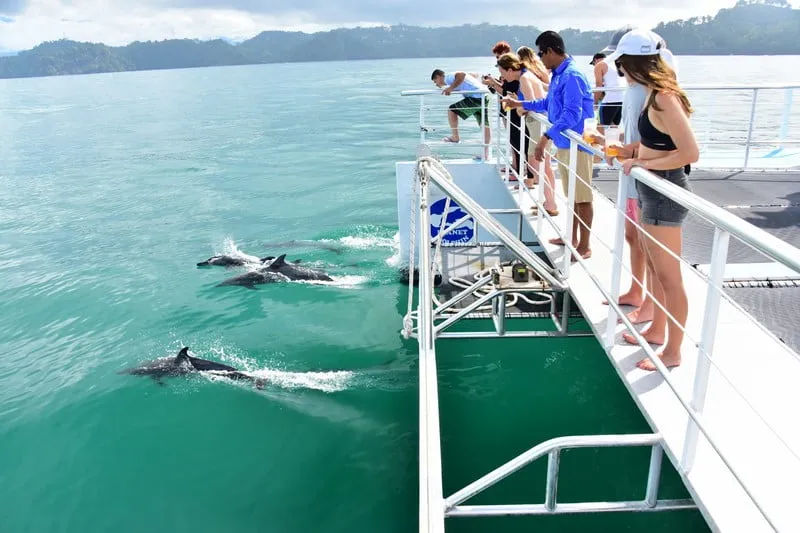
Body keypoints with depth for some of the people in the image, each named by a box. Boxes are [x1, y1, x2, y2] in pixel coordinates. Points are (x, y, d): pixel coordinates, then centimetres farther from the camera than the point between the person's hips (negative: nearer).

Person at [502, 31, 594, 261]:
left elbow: (572, 115, -29)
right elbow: (547, 103, 25)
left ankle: (584, 246, 8)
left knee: (582, 196, -1)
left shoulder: (571, 76, -20)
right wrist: (519, 104, 25)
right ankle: (572, 237, 32)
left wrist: (545, 138, -34)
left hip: (576, 145, -10)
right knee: (572, 194, 19)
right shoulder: (558, 75, 12)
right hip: (564, 144, 10)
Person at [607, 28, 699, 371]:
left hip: (665, 192, -10)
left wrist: (641, 163, -20)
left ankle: (672, 352, 16)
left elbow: (690, 153, -26)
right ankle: (656, 330, 38)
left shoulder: (664, 98, -21)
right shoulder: (656, 93, 7)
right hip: (652, 189, 10)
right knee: (656, 269, 21)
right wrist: (632, 149, 8)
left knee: (669, 277, 2)